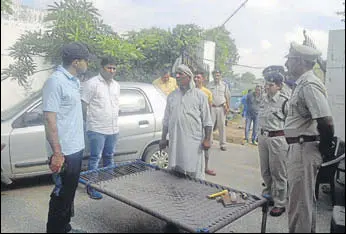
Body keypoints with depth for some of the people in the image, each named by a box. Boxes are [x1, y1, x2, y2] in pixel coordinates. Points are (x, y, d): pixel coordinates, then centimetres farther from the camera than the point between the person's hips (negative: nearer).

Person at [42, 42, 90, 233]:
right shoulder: (55, 82, -17)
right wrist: (57, 153, -23)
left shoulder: (74, 81, 10)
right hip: (64, 152, -9)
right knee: (61, 195, 4)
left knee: (70, 191, 20)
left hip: (76, 149, 9)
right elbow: (49, 119, -21)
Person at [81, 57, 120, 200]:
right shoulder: (92, 84, -9)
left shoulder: (116, 85, 12)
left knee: (109, 157, 17)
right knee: (95, 158, 0)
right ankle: (91, 187, 13)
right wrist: (89, 122, -5)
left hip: (113, 129, 6)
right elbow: (84, 105, -8)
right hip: (97, 129, -6)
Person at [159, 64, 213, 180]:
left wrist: (207, 139, -6)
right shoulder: (171, 96, 12)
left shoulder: (200, 95, 1)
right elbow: (166, 120, 15)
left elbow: (207, 121, 0)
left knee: (194, 174, 0)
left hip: (194, 142, -4)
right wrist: (163, 138, 12)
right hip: (175, 141, 4)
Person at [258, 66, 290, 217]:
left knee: (278, 173, 4)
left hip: (277, 139, -7)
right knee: (265, 170, 18)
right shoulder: (265, 99, 8)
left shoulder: (284, 101, -13)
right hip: (263, 137, 7)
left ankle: (280, 203, 17)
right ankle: (269, 193, 39)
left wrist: (288, 141, -11)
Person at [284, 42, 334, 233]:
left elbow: (326, 122, -26)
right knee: (307, 200, 23)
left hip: (304, 150, -10)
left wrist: (323, 148, -12)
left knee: (299, 203, 1)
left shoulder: (309, 85, -19)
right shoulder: (301, 84, 12)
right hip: (299, 148, 10)